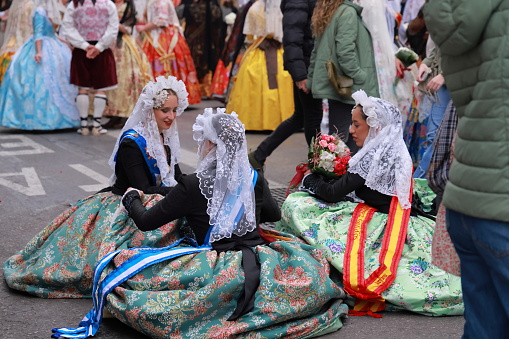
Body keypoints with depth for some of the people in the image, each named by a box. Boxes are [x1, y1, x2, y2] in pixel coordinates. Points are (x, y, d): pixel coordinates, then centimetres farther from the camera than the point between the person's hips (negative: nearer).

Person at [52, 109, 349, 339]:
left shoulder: (194, 185, -6)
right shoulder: (255, 179, 7)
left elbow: (146, 222, 3)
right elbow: (274, 214, 29)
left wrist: (132, 198, 24)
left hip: (218, 264, -4)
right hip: (257, 257, 4)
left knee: (122, 267, 3)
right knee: (311, 263, 31)